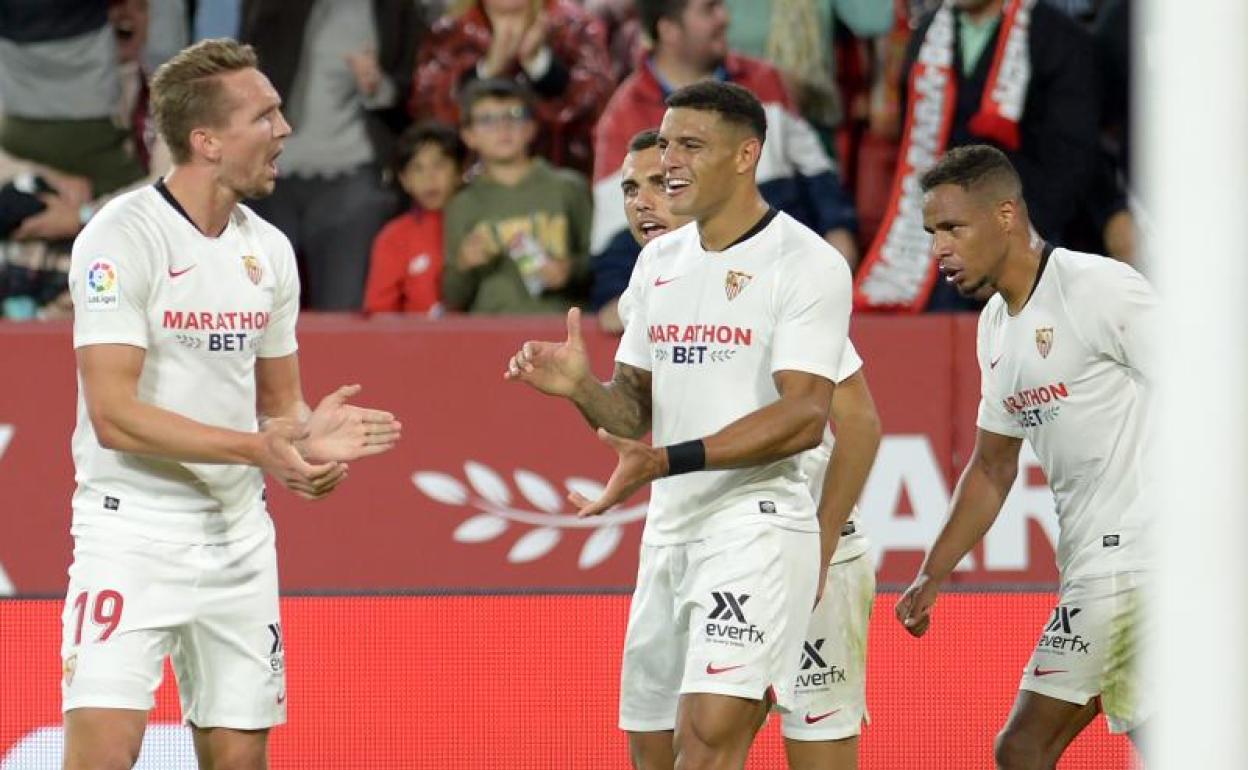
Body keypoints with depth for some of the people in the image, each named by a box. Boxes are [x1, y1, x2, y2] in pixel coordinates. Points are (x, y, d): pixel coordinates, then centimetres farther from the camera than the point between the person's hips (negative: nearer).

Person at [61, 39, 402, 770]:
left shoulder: (268, 250, 9)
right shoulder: (121, 238, -13)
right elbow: (114, 415, -19)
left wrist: (307, 440, -5)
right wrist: (257, 447, -24)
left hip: (239, 541, 7)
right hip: (132, 537, -6)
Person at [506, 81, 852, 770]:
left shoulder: (806, 263, -9)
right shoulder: (658, 261, 14)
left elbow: (804, 417, -18)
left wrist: (667, 461, -26)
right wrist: (580, 387, -6)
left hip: (756, 526, -8)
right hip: (669, 530, 8)